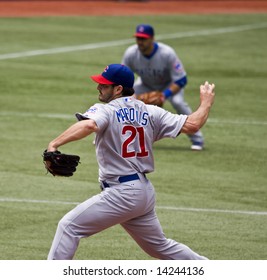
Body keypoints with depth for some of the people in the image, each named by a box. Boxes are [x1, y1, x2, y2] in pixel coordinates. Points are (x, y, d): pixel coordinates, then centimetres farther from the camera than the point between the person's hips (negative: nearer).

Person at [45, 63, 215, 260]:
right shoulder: (150, 113, 8)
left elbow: (88, 125, -31)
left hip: (121, 194, -8)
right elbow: (191, 125, 3)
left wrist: (54, 145, -39)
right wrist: (206, 103, 21)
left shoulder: (105, 111, -9)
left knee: (69, 226, -5)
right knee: (160, 247, 24)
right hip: (145, 191, 8)